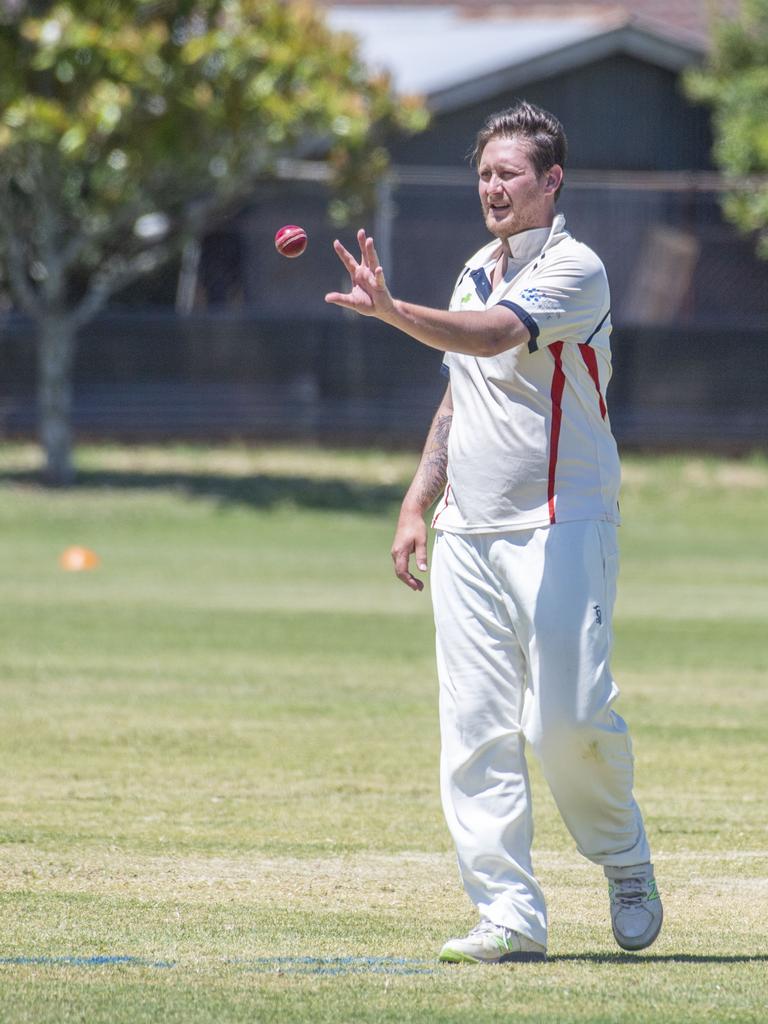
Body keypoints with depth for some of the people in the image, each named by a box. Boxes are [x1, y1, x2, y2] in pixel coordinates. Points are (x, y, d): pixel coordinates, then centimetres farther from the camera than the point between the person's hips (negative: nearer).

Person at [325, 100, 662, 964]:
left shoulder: (573, 269, -8)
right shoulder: (477, 274, 17)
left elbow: (492, 337, -26)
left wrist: (391, 310, -39)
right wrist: (416, 505, 19)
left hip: (560, 527, -7)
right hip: (467, 533, 7)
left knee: (567, 717, -16)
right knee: (476, 733, -1)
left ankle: (625, 862, 10)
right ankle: (508, 917, 0)